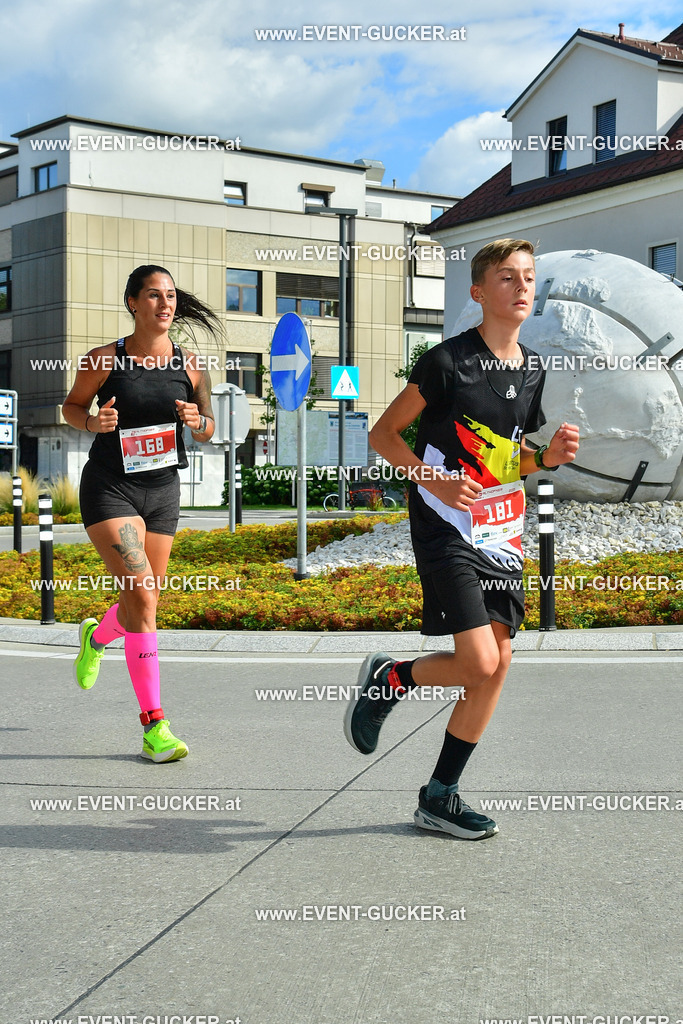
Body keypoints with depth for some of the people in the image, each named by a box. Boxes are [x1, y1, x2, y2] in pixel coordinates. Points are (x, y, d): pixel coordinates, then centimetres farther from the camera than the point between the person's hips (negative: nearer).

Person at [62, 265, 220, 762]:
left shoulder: (189, 364, 0)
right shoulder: (104, 361, -8)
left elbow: (208, 431, 9)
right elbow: (71, 405, 8)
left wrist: (198, 420, -15)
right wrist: (93, 422, -14)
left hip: (163, 491, 4)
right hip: (110, 488, -4)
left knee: (145, 603, 12)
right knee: (143, 596, -19)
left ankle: (95, 637, 50)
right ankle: (154, 725, -12)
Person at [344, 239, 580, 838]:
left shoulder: (532, 371, 10)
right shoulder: (449, 361, -10)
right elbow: (384, 434, -6)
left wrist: (550, 456, 0)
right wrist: (435, 481, -19)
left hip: (501, 533, 7)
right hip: (447, 530, -7)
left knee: (499, 663, 3)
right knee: (480, 664, -15)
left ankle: (441, 797, 16)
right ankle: (388, 679, 16)